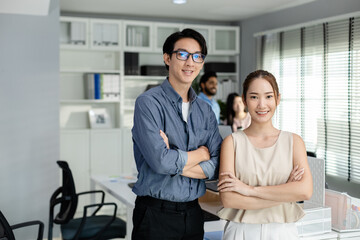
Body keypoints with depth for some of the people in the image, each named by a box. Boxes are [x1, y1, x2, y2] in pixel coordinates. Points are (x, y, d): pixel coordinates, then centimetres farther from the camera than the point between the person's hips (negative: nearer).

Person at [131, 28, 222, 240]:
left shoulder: (205, 110, 7)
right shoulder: (149, 102, -11)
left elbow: (217, 166, -1)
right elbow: (160, 161, -22)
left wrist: (175, 163, -16)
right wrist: (200, 153, -5)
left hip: (193, 212, 5)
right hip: (156, 214, -5)